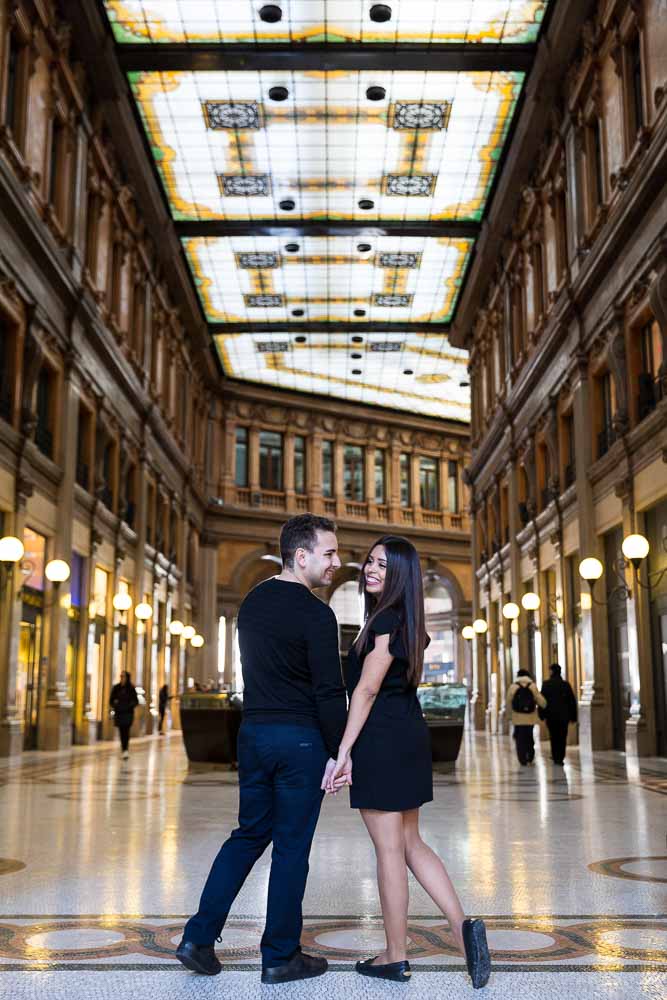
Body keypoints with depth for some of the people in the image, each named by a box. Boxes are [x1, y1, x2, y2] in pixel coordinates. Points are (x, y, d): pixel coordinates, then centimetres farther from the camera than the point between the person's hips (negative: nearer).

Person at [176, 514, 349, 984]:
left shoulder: (253, 602, 10)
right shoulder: (316, 614, -15)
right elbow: (329, 691, -15)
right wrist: (337, 753, -8)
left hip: (253, 732, 7)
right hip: (300, 739, -7)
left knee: (249, 834, 17)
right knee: (292, 847, 4)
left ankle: (199, 938, 13)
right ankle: (280, 957, 14)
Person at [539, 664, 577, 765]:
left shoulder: (546, 684, -8)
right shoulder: (566, 684, 1)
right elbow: (572, 701, 3)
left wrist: (542, 715, -2)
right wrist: (573, 716, 9)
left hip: (551, 716, -1)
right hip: (564, 716, 1)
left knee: (554, 737, 11)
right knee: (562, 737, 5)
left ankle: (556, 757, 9)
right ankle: (560, 758, -1)